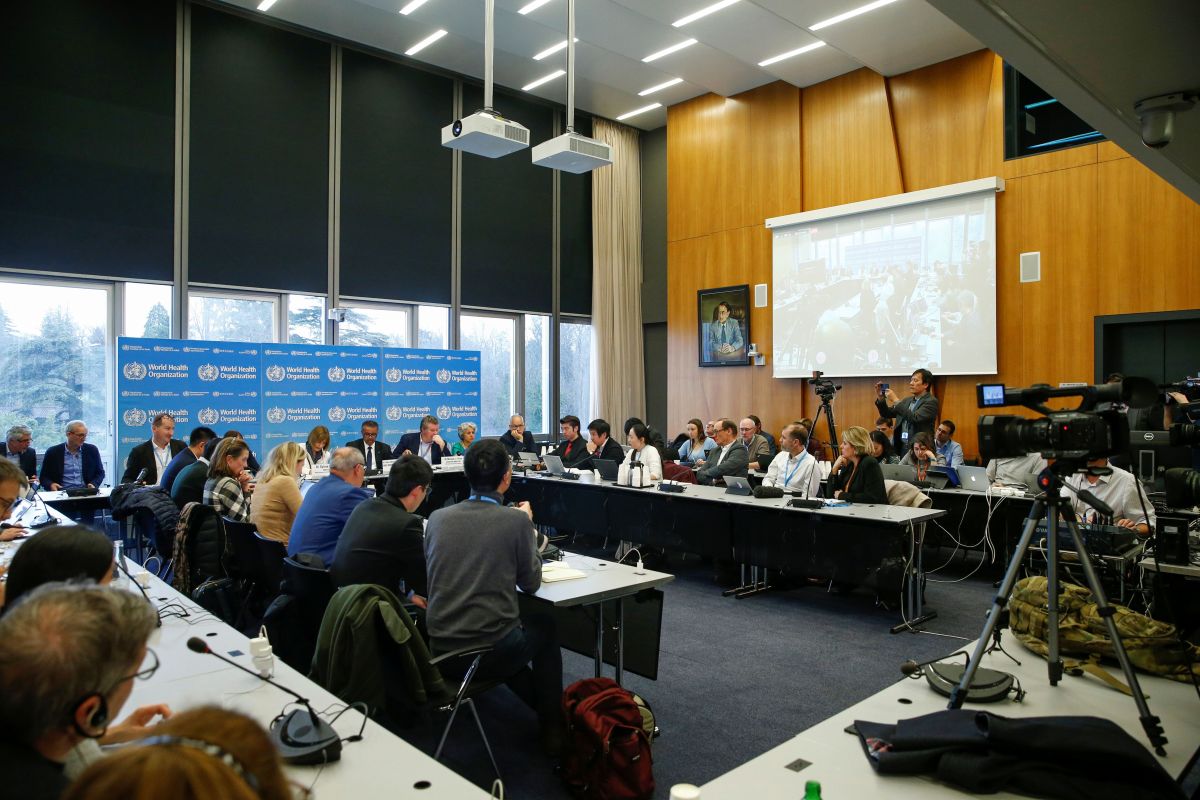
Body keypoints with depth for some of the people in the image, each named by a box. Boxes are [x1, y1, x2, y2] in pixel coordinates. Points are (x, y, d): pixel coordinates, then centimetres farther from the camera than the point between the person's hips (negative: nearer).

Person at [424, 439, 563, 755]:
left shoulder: (437, 518, -3)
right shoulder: (516, 520, -14)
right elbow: (531, 583, 0)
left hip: (438, 651, 4)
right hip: (490, 653, -4)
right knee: (544, 627, 27)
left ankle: (540, 705, 42)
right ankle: (552, 728, 34)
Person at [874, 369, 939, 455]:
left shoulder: (931, 402, -6)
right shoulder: (907, 401, 16)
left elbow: (915, 418, -21)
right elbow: (887, 414, 16)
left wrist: (896, 400, -18)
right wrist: (881, 397, 1)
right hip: (901, 447, 6)